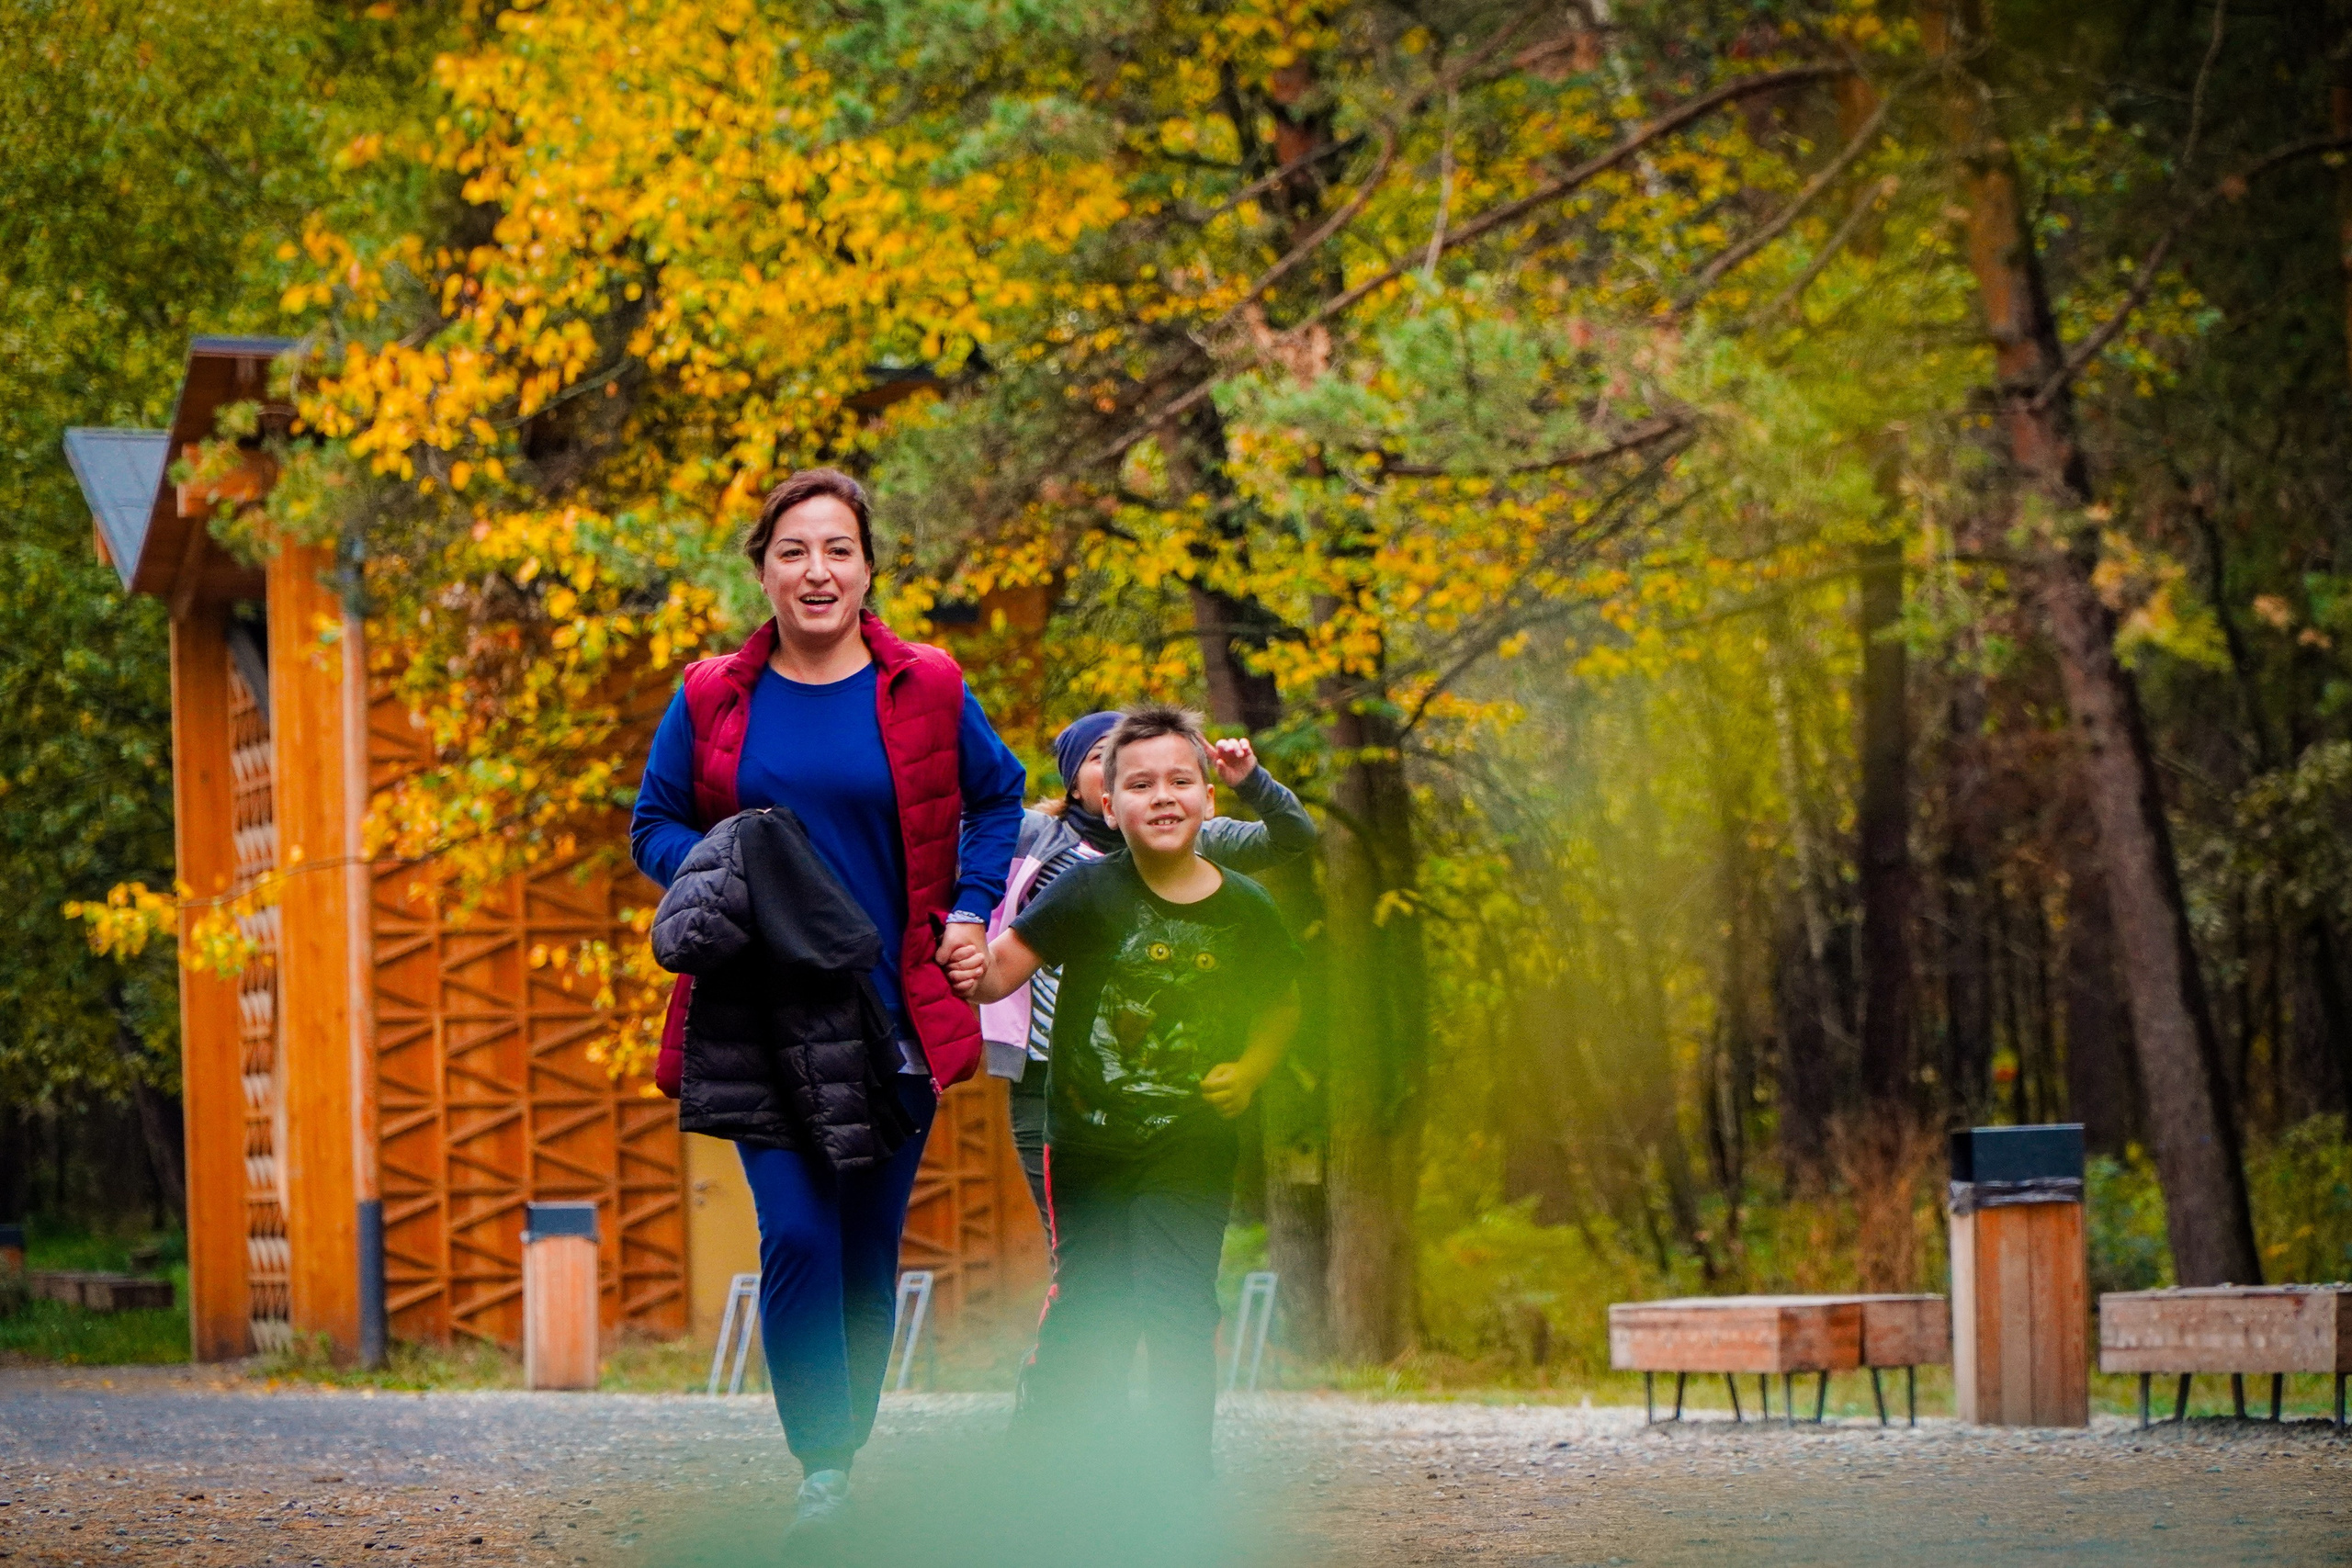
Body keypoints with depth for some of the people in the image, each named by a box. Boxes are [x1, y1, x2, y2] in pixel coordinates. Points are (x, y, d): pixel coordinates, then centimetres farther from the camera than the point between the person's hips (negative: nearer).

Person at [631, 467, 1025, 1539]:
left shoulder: (926, 692, 2)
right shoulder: (712, 700, 3)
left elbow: (996, 797, 17)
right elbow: (654, 824, 12)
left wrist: (970, 909, 4)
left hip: (894, 1013, 1)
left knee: (870, 1247, 5)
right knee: (796, 1234, -13)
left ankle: (843, 1460, 19)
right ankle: (821, 1469, -12)